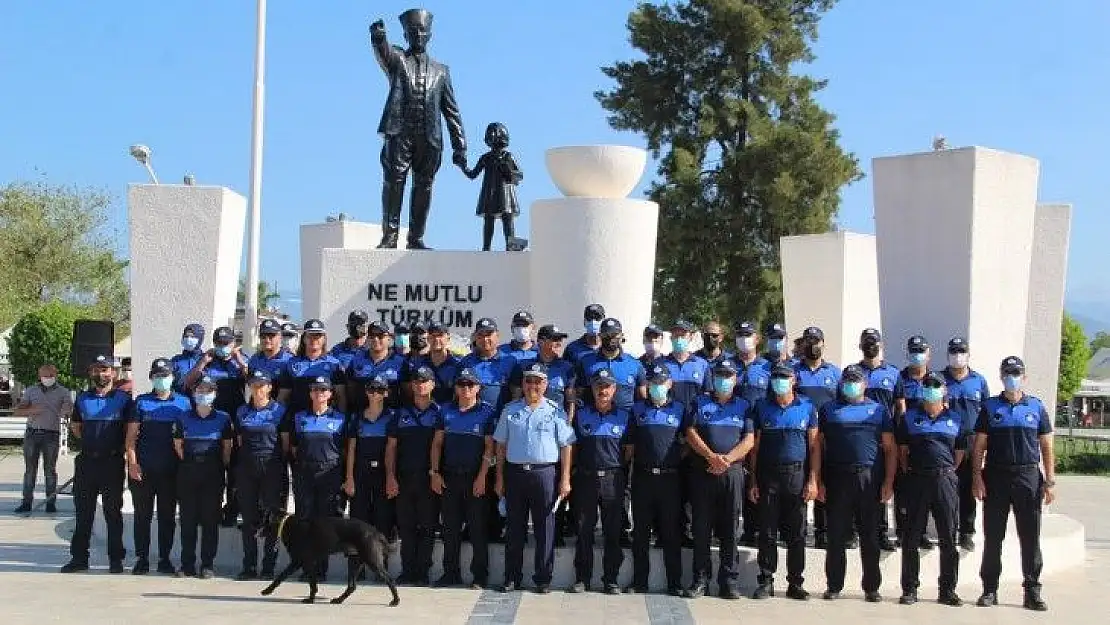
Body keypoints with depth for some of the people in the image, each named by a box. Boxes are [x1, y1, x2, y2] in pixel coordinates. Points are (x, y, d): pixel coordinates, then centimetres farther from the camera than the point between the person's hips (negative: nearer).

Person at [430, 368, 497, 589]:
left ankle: (480, 576, 4)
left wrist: (482, 477, -12)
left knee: (477, 528, -1)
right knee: (450, 527, 8)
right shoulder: (446, 411, 10)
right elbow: (437, 443, 11)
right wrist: (435, 472, 3)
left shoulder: (487, 412, -1)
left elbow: (489, 447, -5)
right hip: (449, 476, 4)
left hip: (475, 478, -4)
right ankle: (451, 573, 16)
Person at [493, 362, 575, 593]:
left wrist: (565, 479, -4)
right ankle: (512, 578, 15)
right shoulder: (511, 410, 9)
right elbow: (501, 446, 12)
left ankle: (543, 578, 11)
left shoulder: (555, 411, 3)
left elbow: (566, 446, 2)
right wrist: (500, 478, 7)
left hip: (545, 473, -2)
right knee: (514, 528, 7)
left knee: (545, 528, 2)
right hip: (514, 472, 2)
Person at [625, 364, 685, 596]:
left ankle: (675, 583, 7)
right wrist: (627, 474, 1)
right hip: (642, 477, 1)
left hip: (670, 477, -1)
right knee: (641, 533, 5)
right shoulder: (638, 409, 10)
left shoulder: (679, 410, 8)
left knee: (671, 532, 2)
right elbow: (630, 444, 9)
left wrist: (682, 469, -1)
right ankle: (639, 581, 12)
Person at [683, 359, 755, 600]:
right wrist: (712, 457, -13)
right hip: (702, 472, 0)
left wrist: (727, 458, -12)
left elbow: (749, 440, 2)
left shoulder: (744, 406, 13)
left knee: (729, 528, 2)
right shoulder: (700, 403, 12)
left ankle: (729, 580, 6)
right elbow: (691, 433, 0)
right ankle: (700, 579, 6)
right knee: (701, 528, 1)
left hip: (733, 473, 0)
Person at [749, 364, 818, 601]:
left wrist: (813, 480, -3)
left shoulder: (807, 407, 6)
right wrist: (753, 481, 2)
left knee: (797, 533, 3)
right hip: (768, 476, 0)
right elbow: (755, 446, 7)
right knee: (767, 532, 2)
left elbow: (814, 446, 6)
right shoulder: (762, 407, 6)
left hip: (797, 476, 0)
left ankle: (795, 583, 11)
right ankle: (766, 581, 9)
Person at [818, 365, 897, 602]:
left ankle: (871, 587, 11)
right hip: (837, 479, 0)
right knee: (836, 536, 3)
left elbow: (890, 449, 8)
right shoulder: (829, 410, 11)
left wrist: (889, 482, -1)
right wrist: (818, 481, -1)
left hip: (870, 479, 0)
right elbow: (818, 446, 8)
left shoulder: (879, 410, 12)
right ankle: (834, 586, 11)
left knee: (870, 537, 4)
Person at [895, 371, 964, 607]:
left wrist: (947, 471, 10)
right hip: (917, 479, -1)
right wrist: (909, 472, 6)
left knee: (948, 538, 3)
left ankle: (948, 590, 11)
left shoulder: (954, 419, 11)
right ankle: (910, 589, 9)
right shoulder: (909, 417, 8)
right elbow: (902, 450, 11)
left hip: (945, 479, 1)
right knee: (911, 539, 1)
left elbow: (959, 452, 15)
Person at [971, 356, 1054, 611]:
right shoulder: (990, 407, 7)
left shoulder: (1036, 407, 9)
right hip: (996, 476, 0)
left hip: (1028, 475, 0)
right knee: (992, 537, 4)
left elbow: (1046, 447, 8)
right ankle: (990, 589, 12)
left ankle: (1032, 592, 8)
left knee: (1030, 537, 2)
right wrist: (977, 477, -5)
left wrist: (1050, 480, 1)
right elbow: (979, 446, 5)